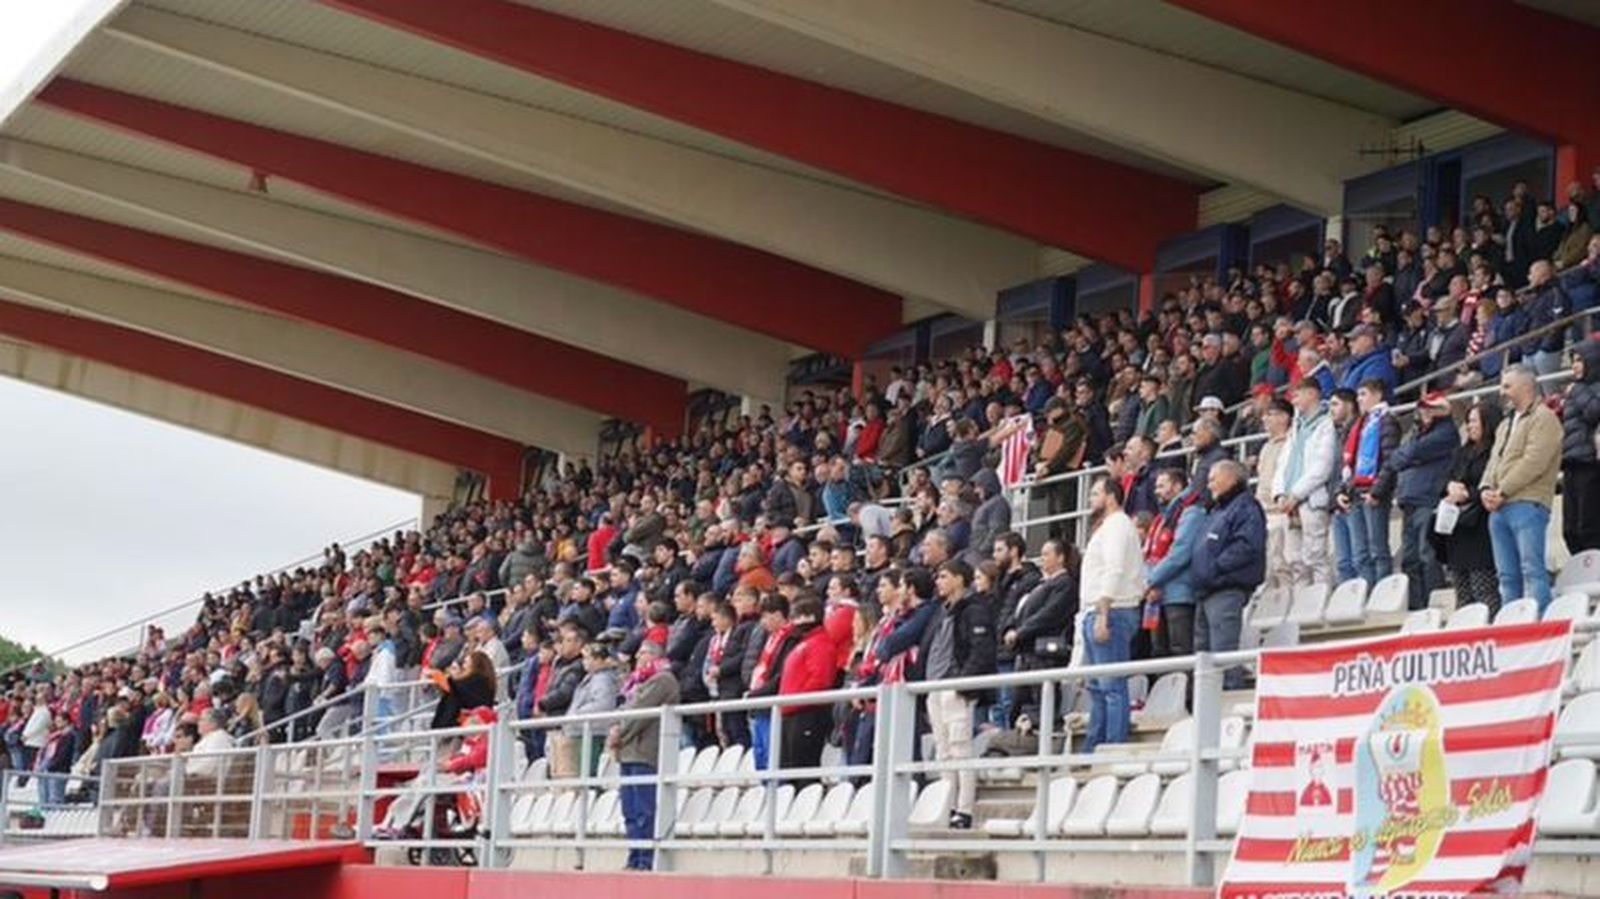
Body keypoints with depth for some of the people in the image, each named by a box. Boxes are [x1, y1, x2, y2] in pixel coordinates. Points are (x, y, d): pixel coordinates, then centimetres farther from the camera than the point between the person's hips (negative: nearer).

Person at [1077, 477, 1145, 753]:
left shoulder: (1117, 525, -9)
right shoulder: (1107, 526, 23)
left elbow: (1114, 571, -19)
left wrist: (1103, 615, -24)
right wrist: (1096, 615, 17)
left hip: (1111, 614, -11)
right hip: (1096, 615, 11)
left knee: (1112, 686, -12)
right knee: (1097, 686, 12)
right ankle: (1094, 748, 16)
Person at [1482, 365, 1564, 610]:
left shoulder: (1543, 418, -2)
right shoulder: (1506, 425, 27)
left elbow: (1534, 462, -13)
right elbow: (1494, 460, 22)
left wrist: (1502, 492, -13)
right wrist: (1486, 488, 1)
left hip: (1527, 505, -8)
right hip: (1499, 508, 8)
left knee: (1532, 570, -14)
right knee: (1507, 574, 5)